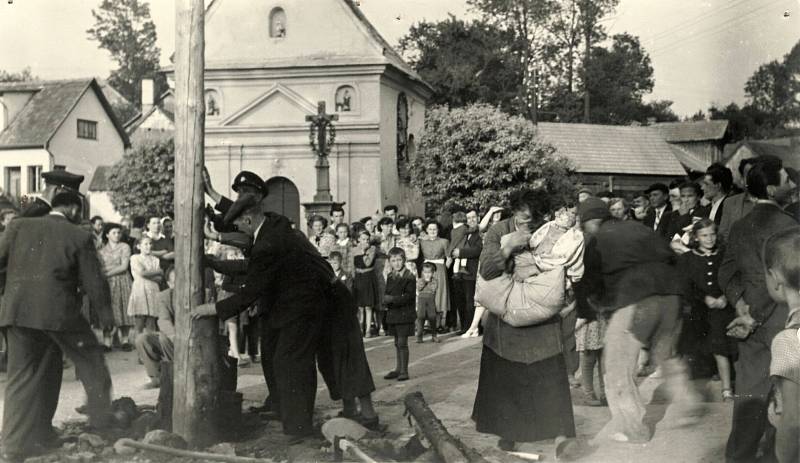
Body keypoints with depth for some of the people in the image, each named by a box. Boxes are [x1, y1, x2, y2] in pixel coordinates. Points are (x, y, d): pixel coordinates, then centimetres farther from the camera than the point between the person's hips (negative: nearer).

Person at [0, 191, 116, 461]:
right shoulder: (79, 237, 1)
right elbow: (93, 281, 4)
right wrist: (105, 314, 16)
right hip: (57, 311, -4)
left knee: (22, 375, 12)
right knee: (90, 358, 16)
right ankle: (101, 419, 19)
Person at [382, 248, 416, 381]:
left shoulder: (409, 277, -10)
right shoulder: (390, 277, 11)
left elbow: (409, 296, -16)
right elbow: (387, 293, 13)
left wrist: (393, 299, -23)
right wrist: (386, 299, -10)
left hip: (404, 314, -6)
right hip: (392, 314, 6)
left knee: (402, 342, -5)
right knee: (397, 343, 14)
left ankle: (404, 370, 2)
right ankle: (398, 369, 23)